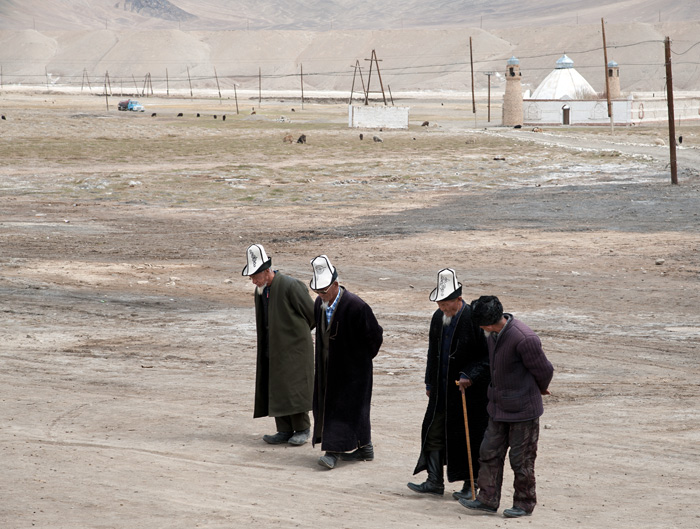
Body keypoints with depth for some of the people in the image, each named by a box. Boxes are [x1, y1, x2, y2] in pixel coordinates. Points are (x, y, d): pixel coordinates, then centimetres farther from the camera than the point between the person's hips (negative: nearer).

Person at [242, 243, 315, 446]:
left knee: (293, 388, -6)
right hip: (272, 348, 7)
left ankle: (302, 429, 6)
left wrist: (297, 333, 7)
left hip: (294, 346, -7)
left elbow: (312, 315, -8)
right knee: (275, 389, 5)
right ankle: (285, 430, 12)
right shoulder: (260, 291, 7)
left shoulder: (290, 286, -17)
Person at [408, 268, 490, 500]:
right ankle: (435, 482, 16)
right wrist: (429, 384, 16)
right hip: (442, 390, 6)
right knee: (434, 432, 6)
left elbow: (487, 356, -12)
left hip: (469, 391, -6)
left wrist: (470, 377, -21)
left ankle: (470, 485, 13)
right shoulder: (438, 318, 6)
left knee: (468, 437, 2)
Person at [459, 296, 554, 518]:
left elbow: (544, 370, -13)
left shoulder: (524, 339, -25)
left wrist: (540, 390, 5)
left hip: (523, 409, -8)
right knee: (489, 452, 10)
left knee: (521, 459, 3)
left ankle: (524, 504, 16)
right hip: (499, 408, 8)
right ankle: (488, 499, 18)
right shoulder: (493, 335, 1)